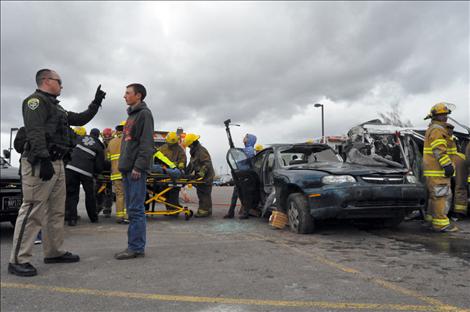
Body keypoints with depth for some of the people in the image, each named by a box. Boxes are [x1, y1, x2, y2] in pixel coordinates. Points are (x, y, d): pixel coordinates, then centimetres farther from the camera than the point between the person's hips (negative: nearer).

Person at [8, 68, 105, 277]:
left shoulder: (56, 107, 24)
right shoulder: (36, 100, -5)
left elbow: (80, 119, 31)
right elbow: (35, 131, -18)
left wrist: (96, 103, 25)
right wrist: (44, 160, -27)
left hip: (56, 163, 10)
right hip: (40, 163, -10)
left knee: (56, 211, 12)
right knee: (33, 210, -10)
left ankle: (54, 252, 21)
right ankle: (18, 260, -6)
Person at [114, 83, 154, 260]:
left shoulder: (144, 114, -4)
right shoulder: (131, 115, 23)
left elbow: (146, 143, -14)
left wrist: (138, 166, -20)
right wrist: (123, 166, 18)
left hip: (137, 170, -9)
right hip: (127, 169, 9)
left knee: (136, 209, -8)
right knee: (131, 209, 10)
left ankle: (136, 248, -4)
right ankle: (135, 246, 16)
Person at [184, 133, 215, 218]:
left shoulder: (201, 151, -16)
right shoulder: (194, 152, 18)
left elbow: (206, 164, -24)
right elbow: (191, 164, 26)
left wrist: (201, 174, -29)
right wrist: (186, 173, 21)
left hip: (206, 176, -10)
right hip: (200, 177, 10)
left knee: (204, 194, -8)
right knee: (201, 193, 12)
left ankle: (204, 211, -4)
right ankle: (207, 210, 19)